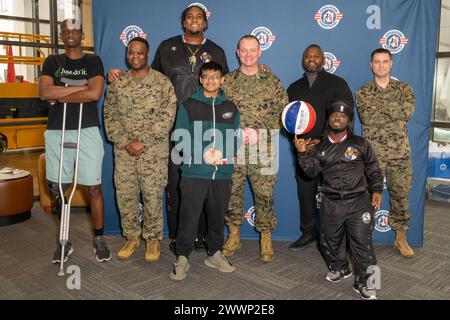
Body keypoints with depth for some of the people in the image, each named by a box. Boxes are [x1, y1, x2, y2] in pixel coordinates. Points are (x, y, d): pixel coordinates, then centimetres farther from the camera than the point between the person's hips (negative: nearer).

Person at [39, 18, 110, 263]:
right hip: (57, 132, 3)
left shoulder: (93, 61, 6)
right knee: (58, 188, 6)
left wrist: (61, 97, -5)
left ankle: (98, 238, 14)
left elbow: (94, 94, -12)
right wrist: (79, 86, -8)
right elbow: (44, 92, -5)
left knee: (94, 187, -1)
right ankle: (64, 242, 20)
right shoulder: (52, 62, 12)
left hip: (87, 131, -2)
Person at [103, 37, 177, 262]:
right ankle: (132, 238, 24)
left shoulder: (162, 82, -2)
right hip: (124, 150, 3)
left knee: (153, 195, 2)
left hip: (154, 151, -3)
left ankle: (153, 240, 19)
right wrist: (125, 142, -9)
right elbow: (110, 116, 5)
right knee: (124, 194, 7)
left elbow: (167, 116, -9)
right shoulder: (117, 84, 8)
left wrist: (142, 141, -14)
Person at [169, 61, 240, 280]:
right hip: (194, 173, -3)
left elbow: (235, 139, 8)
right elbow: (181, 137, -3)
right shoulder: (188, 105, 4)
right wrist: (203, 154, -15)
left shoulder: (230, 108, 12)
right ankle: (182, 258, 12)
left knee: (217, 216, 12)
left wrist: (220, 154, -10)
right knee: (189, 217, -1)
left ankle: (214, 254, 28)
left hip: (222, 174, 3)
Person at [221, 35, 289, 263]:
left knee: (265, 195, 2)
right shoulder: (227, 81, 7)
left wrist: (260, 133, -9)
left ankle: (266, 239, 18)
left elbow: (284, 113, 2)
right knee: (232, 193, 8)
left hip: (263, 150, -1)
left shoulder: (271, 81, 4)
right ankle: (233, 235, 26)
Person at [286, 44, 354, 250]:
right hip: (304, 150, 4)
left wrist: (323, 141, -11)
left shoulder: (337, 84, 4)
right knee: (305, 192, 7)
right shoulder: (294, 88, 17)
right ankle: (308, 233, 23)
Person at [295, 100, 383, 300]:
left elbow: (374, 170, 9)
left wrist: (377, 190, 0)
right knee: (330, 239, 15)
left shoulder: (360, 144, 2)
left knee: (362, 242, -4)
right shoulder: (321, 148, 7)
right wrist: (302, 154, -15)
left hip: (358, 202, -2)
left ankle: (364, 282, 12)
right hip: (331, 203, 3)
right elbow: (311, 172, -1)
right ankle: (339, 268, 41)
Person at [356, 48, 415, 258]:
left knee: (400, 194, 9)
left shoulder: (404, 88, 8)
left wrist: (379, 104, -11)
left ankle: (401, 238, 23)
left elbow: (408, 112, -10)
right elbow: (366, 117, -12)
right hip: (372, 152, -1)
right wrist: (395, 111, -10)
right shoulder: (363, 92, 4)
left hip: (400, 152, 2)